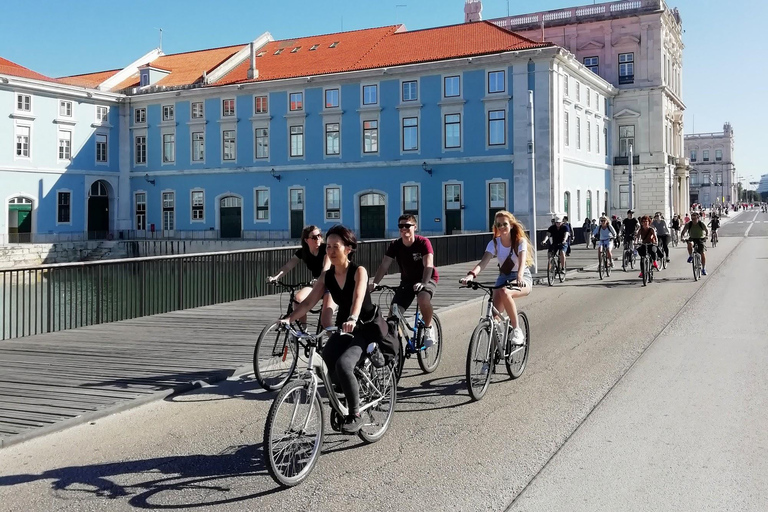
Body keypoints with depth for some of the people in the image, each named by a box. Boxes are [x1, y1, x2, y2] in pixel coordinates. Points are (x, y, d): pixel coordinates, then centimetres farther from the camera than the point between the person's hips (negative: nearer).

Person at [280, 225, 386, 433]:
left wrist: (352, 319, -54)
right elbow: (308, 301, -9)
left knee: (343, 364, -28)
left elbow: (358, 297, -34)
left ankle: (355, 415, -10)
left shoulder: (359, 271, -16)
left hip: (369, 327, -5)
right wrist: (289, 319, -26)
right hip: (344, 328, 6)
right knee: (326, 362, -20)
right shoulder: (326, 277, -2)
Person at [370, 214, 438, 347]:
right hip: (407, 281, 4)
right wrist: (374, 283, -32)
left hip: (427, 279, -4)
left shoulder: (423, 242, -19)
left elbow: (428, 265, -30)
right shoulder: (395, 245, -9)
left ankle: (428, 328, -11)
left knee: (423, 299, -37)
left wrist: (423, 283, -48)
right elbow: (384, 265, -16)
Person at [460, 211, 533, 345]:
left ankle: (517, 330, -23)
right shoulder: (494, 243, -6)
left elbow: (522, 261, -31)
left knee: (504, 292, -37)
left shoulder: (520, 241, -14)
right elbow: (483, 262, -21)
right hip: (503, 277, 4)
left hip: (523, 278, -4)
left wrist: (519, 277, -53)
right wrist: (471, 274, -42)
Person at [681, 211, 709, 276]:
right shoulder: (688, 224, -12)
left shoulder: (702, 224, -13)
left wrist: (706, 236, -21)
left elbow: (707, 231, -1)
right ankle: (691, 256, -12)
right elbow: (683, 232, -8)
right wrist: (682, 237, -28)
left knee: (702, 253, -10)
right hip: (692, 238, 1)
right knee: (690, 244, -36)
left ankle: (704, 269, 3)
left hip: (700, 239, 0)